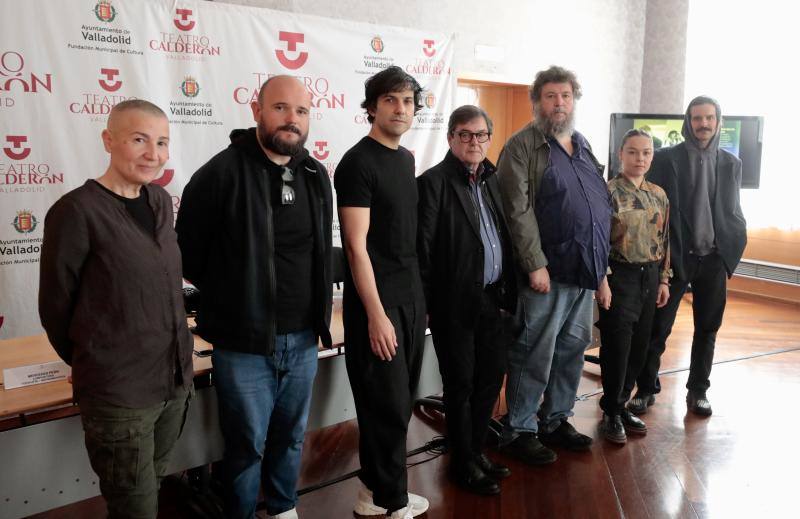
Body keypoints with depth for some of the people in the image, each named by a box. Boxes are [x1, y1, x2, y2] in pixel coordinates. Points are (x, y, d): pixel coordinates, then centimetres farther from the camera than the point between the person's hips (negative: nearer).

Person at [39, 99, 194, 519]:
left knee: (155, 484, 23)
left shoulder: (160, 201, 5)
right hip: (118, 394, -6)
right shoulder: (77, 211, -16)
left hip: (176, 381, 6)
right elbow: (55, 306, -8)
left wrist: (178, 365, 14)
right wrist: (90, 365, 5)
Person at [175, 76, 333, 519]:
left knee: (291, 435, 21)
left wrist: (317, 309, 11)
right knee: (247, 444, 10)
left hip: (303, 339, 5)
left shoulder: (317, 175, 5)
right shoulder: (221, 172, -13)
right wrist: (230, 299, 4)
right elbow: (189, 254, -5)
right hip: (243, 341, -5)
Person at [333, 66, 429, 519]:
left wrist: (417, 295, 12)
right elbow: (356, 245, -17)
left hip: (412, 292, 8)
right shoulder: (358, 162, -12)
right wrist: (375, 313, -19)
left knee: (401, 400, 14)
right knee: (387, 404, 3)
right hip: (377, 298, -8)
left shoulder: (407, 159, 12)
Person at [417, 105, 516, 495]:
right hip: (456, 302, -7)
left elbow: (505, 240, 14)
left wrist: (509, 294, 10)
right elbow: (423, 247, -12)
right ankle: (464, 464, 23)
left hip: (492, 298, 7)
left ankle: (476, 450, 34)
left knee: (491, 377, 15)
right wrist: (426, 304, -14)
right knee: (461, 384, 6)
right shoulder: (434, 182, -9)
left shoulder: (492, 181, 13)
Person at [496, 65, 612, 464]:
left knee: (572, 349, 15)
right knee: (535, 355, -1)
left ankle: (555, 420, 30)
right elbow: (518, 210, -15)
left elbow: (601, 203, 20)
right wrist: (536, 264, -19)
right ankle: (518, 431, 14)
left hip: (585, 270, 8)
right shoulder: (522, 146, -6)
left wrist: (601, 263, 14)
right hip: (547, 271, -7)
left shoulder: (583, 146, 17)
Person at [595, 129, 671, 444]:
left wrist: (664, 279, 11)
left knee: (638, 347, 11)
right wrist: (602, 281, -16)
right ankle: (612, 413, 15)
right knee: (617, 347, -1)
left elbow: (664, 239, 15)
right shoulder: (608, 191, -9)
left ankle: (620, 404, 27)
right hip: (619, 276, -6)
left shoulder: (659, 194, 10)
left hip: (650, 278, 6)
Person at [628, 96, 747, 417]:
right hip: (674, 257, -3)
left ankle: (698, 391, 25)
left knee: (707, 329, 11)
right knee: (658, 327, 2)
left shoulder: (731, 163, 9)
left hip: (714, 258, 4)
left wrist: (734, 246, -1)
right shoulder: (665, 159, -2)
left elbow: (733, 211, 13)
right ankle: (646, 389, 16)